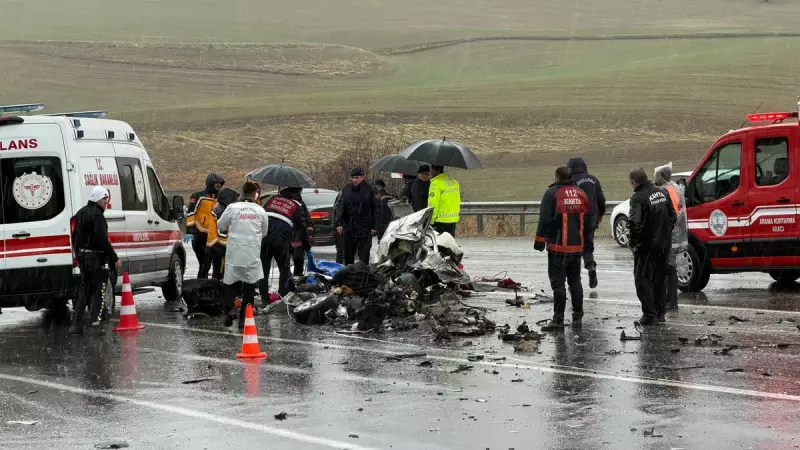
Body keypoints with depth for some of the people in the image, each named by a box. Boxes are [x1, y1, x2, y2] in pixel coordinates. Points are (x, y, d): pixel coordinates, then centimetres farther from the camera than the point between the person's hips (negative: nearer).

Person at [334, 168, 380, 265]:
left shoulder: (370, 190, -3)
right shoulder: (346, 189, 7)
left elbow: (376, 208, -1)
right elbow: (340, 207, 9)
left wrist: (374, 225, -6)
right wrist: (338, 223, -1)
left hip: (365, 228, -4)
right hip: (349, 227, 4)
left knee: (364, 255, -7)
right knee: (348, 255, 12)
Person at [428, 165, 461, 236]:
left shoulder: (436, 182, -13)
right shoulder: (454, 182, 12)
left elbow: (432, 205, -16)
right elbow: (458, 202, 16)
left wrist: (431, 221, -13)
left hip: (440, 220, -8)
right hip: (453, 220, 8)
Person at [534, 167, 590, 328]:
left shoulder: (552, 193, -9)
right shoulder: (581, 194, 10)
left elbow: (545, 220, -14)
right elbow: (587, 221, 18)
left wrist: (540, 241, -8)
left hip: (558, 247, -6)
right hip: (577, 246, 6)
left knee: (558, 282, -2)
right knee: (575, 281, 13)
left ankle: (558, 318, -3)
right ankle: (577, 318, 13)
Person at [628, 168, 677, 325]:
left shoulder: (638, 197, -19)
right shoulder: (662, 192, 6)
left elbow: (635, 223, -29)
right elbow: (673, 216, 13)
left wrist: (633, 242, -16)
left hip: (647, 246, -7)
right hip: (664, 244, 7)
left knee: (643, 279, 2)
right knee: (660, 278, 18)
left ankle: (650, 314, -3)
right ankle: (660, 312, 24)